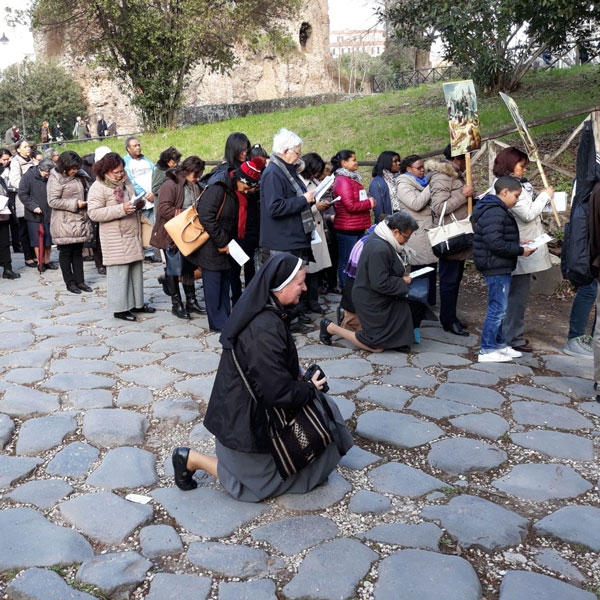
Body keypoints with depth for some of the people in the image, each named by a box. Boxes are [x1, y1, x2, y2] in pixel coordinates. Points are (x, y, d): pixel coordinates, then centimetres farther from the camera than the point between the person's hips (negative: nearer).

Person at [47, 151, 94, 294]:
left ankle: (79, 281, 19)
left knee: (78, 252, 12)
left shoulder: (80, 176, 9)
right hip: (64, 223, -6)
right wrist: (75, 204, -19)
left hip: (80, 221, 6)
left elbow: (86, 193, 22)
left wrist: (88, 202, 0)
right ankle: (70, 282, 12)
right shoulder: (56, 178, -10)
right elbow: (52, 201, -15)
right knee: (66, 252, 4)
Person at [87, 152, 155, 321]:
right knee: (119, 272, -3)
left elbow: (133, 202, 26)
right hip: (115, 239, -7)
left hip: (133, 235, 8)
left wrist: (139, 205, 0)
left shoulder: (125, 182, 12)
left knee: (136, 270, 12)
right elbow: (94, 213, -18)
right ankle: (120, 308, 7)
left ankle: (137, 303, 24)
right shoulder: (98, 187, -10)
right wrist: (121, 209, -25)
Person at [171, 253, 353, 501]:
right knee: (258, 482, 12)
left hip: (246, 404, 9)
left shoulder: (264, 310, -4)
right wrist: (310, 389, -11)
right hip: (246, 417, -9)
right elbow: (279, 392, -29)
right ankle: (192, 459, 15)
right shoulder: (264, 330, -34)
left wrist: (302, 381, -2)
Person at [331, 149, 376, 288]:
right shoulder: (343, 181, -13)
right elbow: (350, 205, -20)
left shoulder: (352, 179, 17)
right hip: (348, 229, -10)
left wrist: (370, 201, 8)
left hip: (357, 228, 10)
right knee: (346, 263, -3)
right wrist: (369, 203, -8)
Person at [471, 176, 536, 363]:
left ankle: (499, 344, 30)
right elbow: (495, 243, -26)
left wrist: (518, 243, 9)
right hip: (497, 268, -11)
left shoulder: (497, 210, 16)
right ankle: (487, 351, 2)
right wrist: (520, 250, -18)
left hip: (499, 268, 11)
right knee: (497, 309, -5)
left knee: (498, 308, 19)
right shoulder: (494, 212, -19)